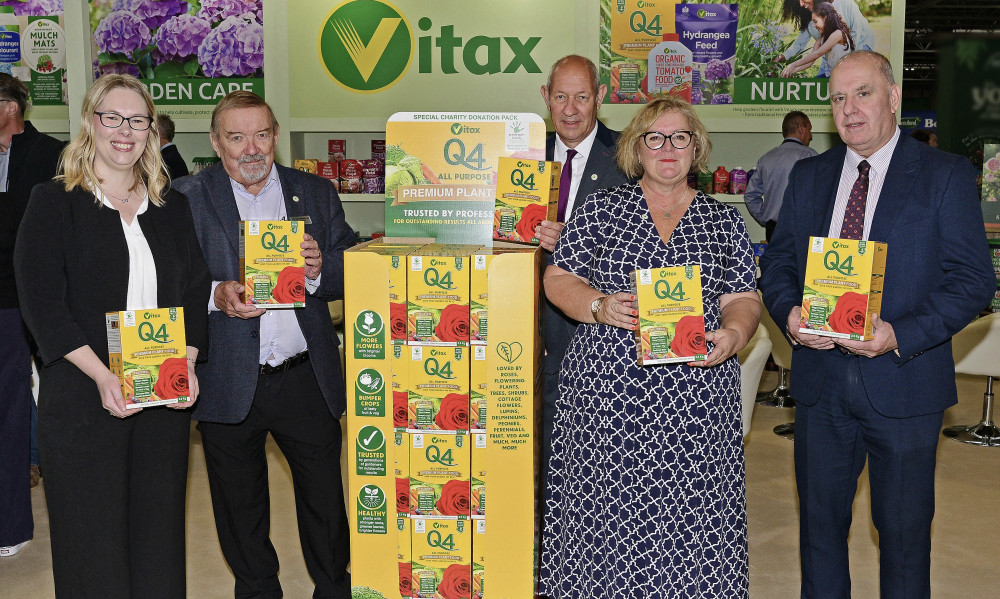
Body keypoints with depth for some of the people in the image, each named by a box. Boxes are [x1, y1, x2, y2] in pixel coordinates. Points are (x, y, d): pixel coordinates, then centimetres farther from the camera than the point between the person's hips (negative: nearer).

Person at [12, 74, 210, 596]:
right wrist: (101, 376, -19)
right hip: (81, 398, -3)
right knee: (91, 538, 4)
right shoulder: (53, 202, -1)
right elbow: (41, 303, -8)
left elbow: (195, 292, 11)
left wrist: (187, 364, -6)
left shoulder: (172, 206, 11)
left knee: (159, 529, 10)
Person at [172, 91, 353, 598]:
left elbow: (350, 275, 6)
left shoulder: (317, 193, 7)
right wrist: (215, 295, -22)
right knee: (240, 510, 15)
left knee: (326, 502, 9)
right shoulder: (185, 198, 1)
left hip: (307, 380, 1)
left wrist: (318, 269, -15)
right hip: (228, 384, -1)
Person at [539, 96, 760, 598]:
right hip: (607, 388, -1)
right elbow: (558, 280, 4)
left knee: (689, 512, 3)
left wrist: (732, 335, -12)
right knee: (607, 508, 3)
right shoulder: (600, 209, 6)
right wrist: (599, 307, -14)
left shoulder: (725, 222, 11)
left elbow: (743, 298, 9)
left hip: (696, 393, 1)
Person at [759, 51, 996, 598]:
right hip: (819, 380, 3)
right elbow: (777, 260, 9)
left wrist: (901, 337, -21)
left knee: (904, 529, 11)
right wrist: (789, 314, -12)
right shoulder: (808, 176, 8)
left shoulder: (946, 175, -4)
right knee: (820, 520, 16)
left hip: (903, 381, -3)